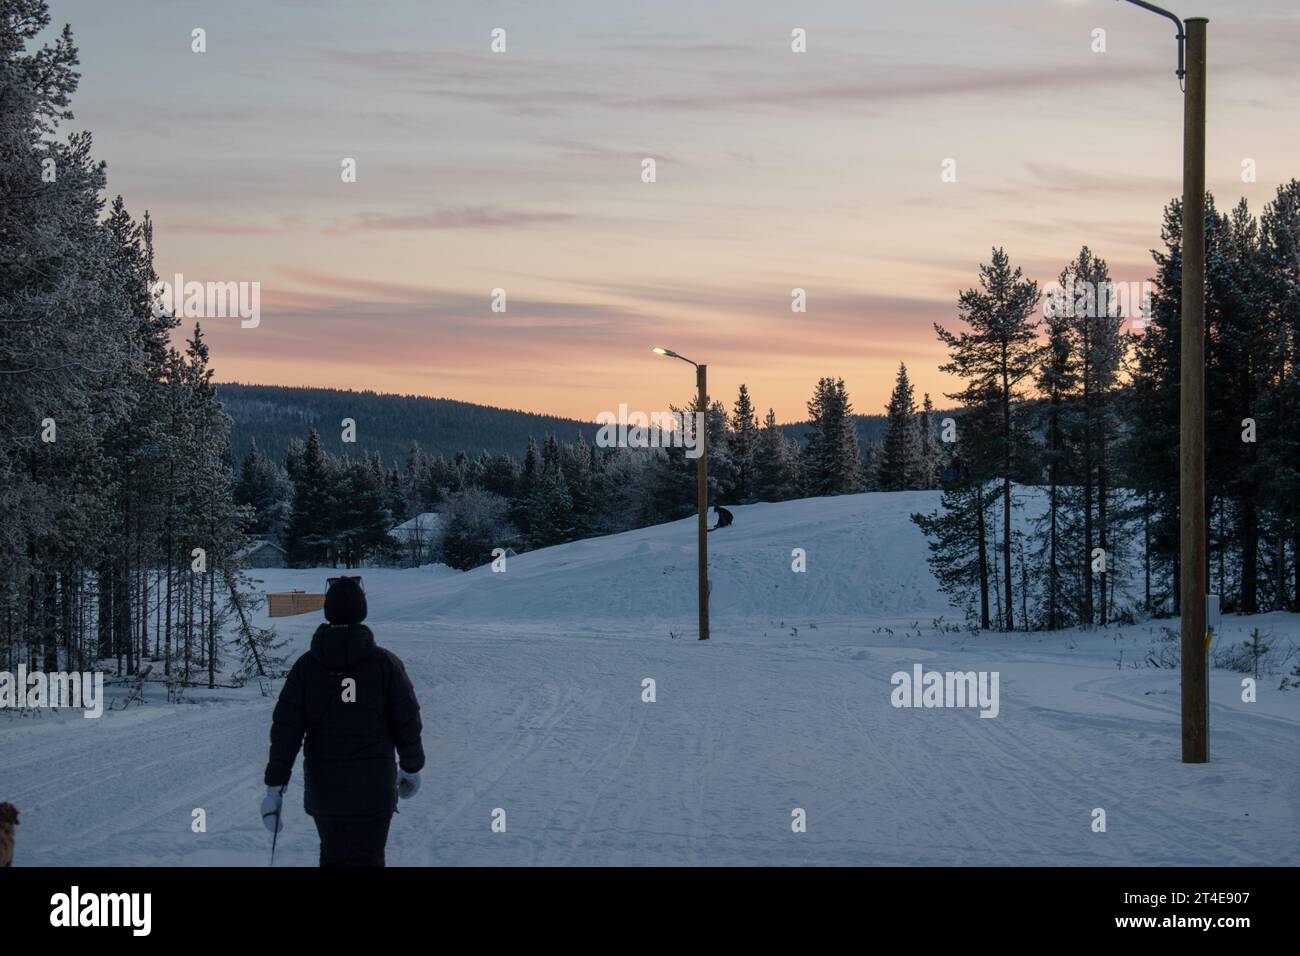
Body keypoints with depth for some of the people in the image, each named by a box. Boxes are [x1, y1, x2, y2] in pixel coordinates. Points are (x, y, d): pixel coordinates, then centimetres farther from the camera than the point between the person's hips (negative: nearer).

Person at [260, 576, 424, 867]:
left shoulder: (306, 666, -3)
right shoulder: (384, 663, -7)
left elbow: (286, 730, -7)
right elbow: (407, 722, -3)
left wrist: (275, 787, -5)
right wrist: (411, 767, 13)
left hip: (322, 787, 2)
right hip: (372, 788, -2)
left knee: (333, 856, 20)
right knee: (365, 859, 0)